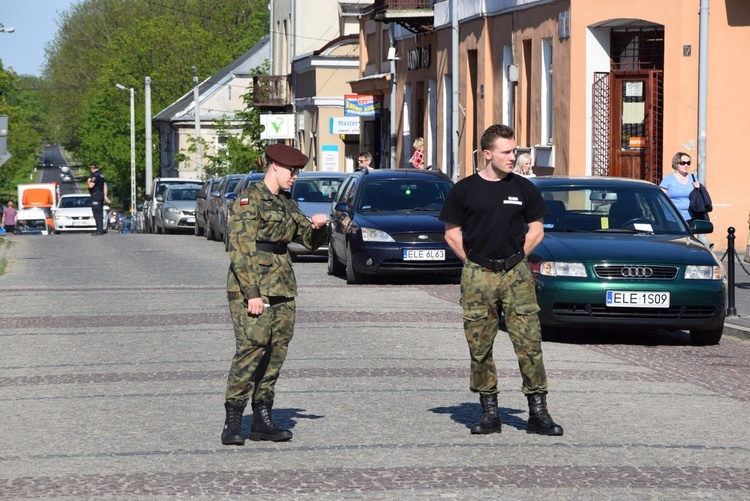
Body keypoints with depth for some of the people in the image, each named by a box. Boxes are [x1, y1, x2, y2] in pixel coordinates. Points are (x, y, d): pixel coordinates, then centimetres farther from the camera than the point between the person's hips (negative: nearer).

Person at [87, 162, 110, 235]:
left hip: (95, 195, -10)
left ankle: (99, 230, -15)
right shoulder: (101, 175, 16)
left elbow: (91, 185, -23)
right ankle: (101, 229, 14)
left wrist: (89, 181, -2)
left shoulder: (95, 175, -14)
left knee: (97, 214, -10)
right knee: (100, 213, 12)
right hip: (101, 195, 10)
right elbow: (105, 186, 18)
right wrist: (105, 196, 20)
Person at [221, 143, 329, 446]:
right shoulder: (249, 199, -8)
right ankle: (232, 424, -14)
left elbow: (311, 241, 25)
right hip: (251, 284, -8)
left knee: (276, 352, 5)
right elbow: (240, 249, -14)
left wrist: (318, 227, 1)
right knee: (252, 347, -15)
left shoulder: (286, 203, 17)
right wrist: (252, 293, -20)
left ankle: (262, 420, 12)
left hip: (282, 285, 8)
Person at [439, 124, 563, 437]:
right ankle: (489, 412, 12)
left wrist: (515, 258, 6)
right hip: (477, 277, 0)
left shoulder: (523, 189, 7)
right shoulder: (464, 190, 3)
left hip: (516, 273, 0)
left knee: (529, 342, -6)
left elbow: (536, 231, 14)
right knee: (479, 346, 3)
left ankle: (538, 413, -3)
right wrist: (474, 263, 2)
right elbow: (452, 234, 7)